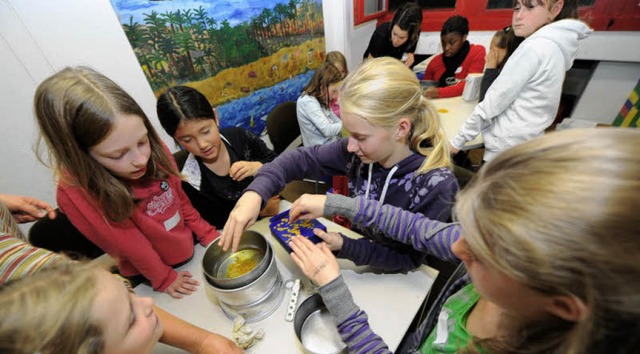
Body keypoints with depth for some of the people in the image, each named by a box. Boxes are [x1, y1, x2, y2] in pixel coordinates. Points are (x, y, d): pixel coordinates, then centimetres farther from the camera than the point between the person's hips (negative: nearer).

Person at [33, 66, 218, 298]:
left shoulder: (154, 150, -18)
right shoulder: (77, 193, -29)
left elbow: (179, 198, -4)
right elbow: (129, 246, -19)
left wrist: (208, 235, 0)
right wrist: (163, 279, -8)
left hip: (193, 252, 3)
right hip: (149, 279, -3)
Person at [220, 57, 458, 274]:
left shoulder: (435, 186, -30)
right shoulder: (359, 152, -19)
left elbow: (410, 260, -20)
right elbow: (303, 159, -12)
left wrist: (344, 248, -32)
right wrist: (255, 193, -27)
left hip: (398, 281, -3)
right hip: (358, 264, 4)